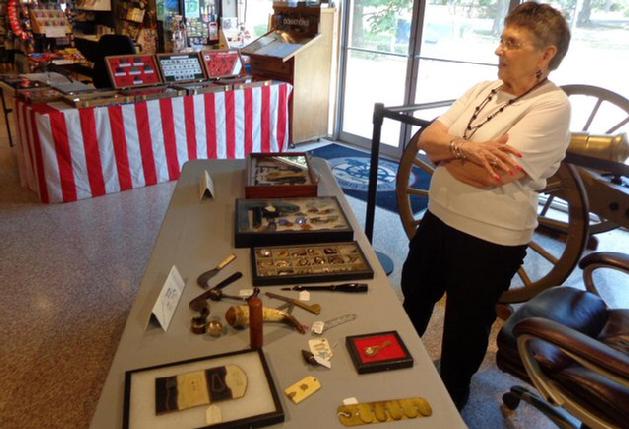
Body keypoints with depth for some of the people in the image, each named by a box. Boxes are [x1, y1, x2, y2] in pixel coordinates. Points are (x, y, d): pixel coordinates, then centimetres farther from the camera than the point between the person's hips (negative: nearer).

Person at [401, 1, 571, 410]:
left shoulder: (551, 106, -17)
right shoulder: (483, 90, 4)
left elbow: (492, 175, -27)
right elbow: (427, 137, -2)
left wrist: (445, 150, -11)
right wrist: (465, 148, -22)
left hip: (490, 241, -7)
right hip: (439, 219, 7)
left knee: (465, 325, 14)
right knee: (413, 299, 25)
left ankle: (450, 397, 42)